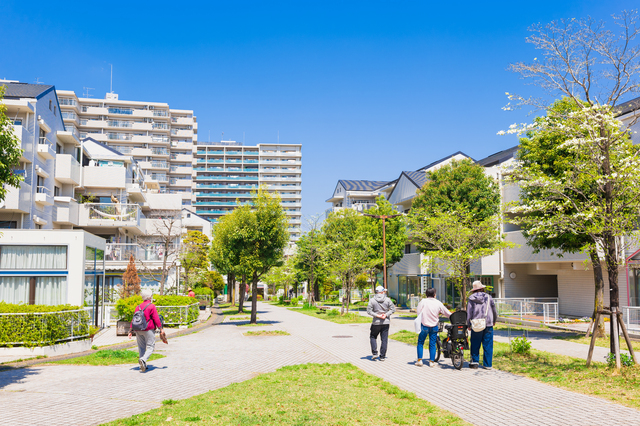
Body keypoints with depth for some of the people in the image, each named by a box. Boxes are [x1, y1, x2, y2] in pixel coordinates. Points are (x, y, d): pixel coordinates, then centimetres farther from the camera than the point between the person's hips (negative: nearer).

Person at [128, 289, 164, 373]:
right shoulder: (151, 306, -7)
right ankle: (143, 359, -26)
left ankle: (142, 366, 14)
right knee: (150, 347, -2)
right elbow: (156, 319, -11)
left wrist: (131, 330, 11)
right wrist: (161, 329, -8)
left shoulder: (138, 307, 9)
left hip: (138, 330, 5)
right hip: (148, 330, -5)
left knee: (141, 347, 13)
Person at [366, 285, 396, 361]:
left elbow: (369, 311, -9)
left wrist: (377, 315, -10)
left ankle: (374, 353, 5)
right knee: (384, 339, 6)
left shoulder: (372, 300, -4)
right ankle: (382, 356, 7)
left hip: (376, 322, -1)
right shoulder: (387, 300, -1)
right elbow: (393, 309, -3)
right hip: (386, 322, 1)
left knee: (373, 337, 17)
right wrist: (386, 315, -8)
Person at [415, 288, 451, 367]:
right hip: (434, 326, 2)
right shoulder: (438, 303, -3)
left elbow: (418, 312, -4)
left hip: (424, 325, -2)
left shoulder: (423, 301, -9)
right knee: (432, 344, 11)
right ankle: (431, 361, 12)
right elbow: (447, 313, 4)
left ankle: (419, 360, 9)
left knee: (420, 343, 12)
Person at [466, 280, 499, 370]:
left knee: (475, 344, 10)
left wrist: (469, 325, 11)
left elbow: (469, 313, 2)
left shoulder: (471, 299, 2)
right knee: (488, 345, 4)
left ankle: (475, 361, 6)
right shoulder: (488, 297, 3)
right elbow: (494, 310, 11)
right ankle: (487, 364, 5)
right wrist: (494, 321, 27)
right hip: (488, 325, 0)